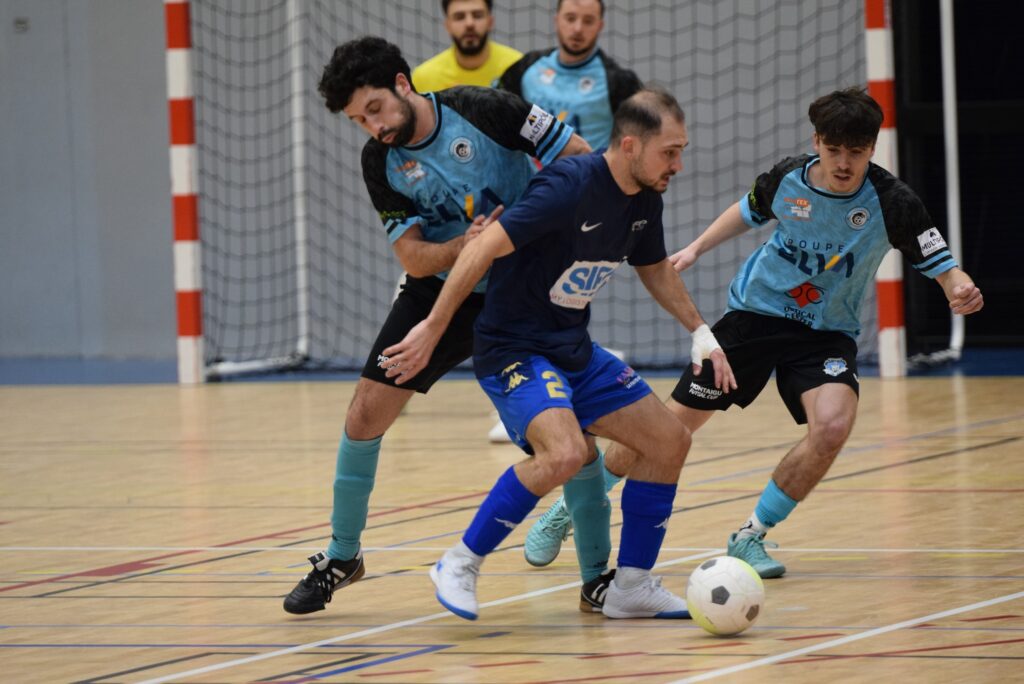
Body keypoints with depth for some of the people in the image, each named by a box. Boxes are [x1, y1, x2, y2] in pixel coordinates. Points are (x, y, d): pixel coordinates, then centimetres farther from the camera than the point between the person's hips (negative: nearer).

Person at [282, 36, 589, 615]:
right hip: (442, 291, 4)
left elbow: (581, 159, -12)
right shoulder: (380, 162, -5)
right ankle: (341, 558, 19)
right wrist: (462, 247, -29)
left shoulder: (483, 110, -18)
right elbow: (415, 259, -8)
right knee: (366, 415, -1)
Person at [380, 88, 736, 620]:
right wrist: (433, 330, -26)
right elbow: (485, 247, -26)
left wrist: (700, 331, 18)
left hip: (575, 350, 9)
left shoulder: (645, 201, 3)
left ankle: (631, 586, 17)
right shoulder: (571, 186, -25)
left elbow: (655, 268, 24)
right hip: (513, 349, -9)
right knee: (566, 453, -31)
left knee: (669, 442, 6)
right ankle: (460, 566, -15)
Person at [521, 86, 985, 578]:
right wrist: (695, 249, 5)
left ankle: (751, 536, -7)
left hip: (827, 331, -1)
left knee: (832, 426, -29)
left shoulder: (891, 202, -20)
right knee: (672, 426, 2)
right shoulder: (788, 179, -12)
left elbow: (940, 265, -18)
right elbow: (749, 211, 12)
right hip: (755, 312, 1)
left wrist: (960, 289, -40)